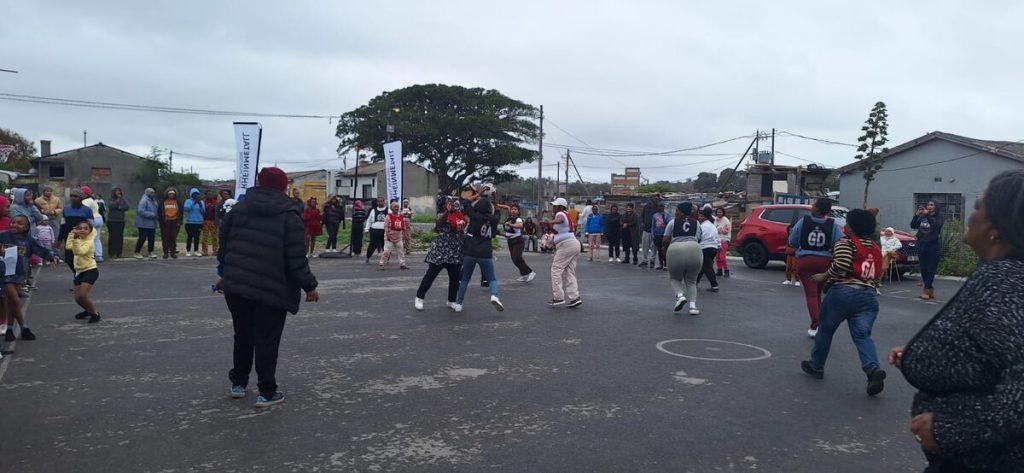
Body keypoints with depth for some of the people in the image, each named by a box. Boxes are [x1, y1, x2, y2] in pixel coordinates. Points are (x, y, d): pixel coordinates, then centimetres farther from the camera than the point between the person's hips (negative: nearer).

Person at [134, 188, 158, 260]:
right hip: (144, 224, -8)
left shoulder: (153, 200, 13)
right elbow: (141, 211, -23)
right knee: (142, 238, -5)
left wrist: (155, 215, 9)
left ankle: (151, 252, 16)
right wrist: (152, 214, -21)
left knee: (151, 238, 9)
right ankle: (137, 253, 5)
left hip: (152, 224, 8)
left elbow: (156, 208, 28)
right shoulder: (143, 200, -14)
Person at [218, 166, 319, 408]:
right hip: (272, 289, -4)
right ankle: (266, 392, 8)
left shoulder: (238, 208, 7)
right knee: (267, 340, 4)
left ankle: (238, 383, 31)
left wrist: (226, 274, 27)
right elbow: (296, 258, -11)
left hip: (236, 285, 5)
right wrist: (309, 286, 0)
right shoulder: (289, 215, -7)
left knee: (242, 335, 20)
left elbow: (224, 245, 12)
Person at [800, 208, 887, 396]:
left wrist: (824, 276, -4)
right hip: (869, 296, 5)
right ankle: (873, 369, -27)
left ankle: (816, 366, 27)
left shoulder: (845, 243, -2)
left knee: (826, 330, 13)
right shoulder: (876, 248, 19)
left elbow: (841, 265, -17)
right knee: (862, 335, -3)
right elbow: (878, 274, 20)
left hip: (843, 292, -5)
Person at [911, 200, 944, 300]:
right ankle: (931, 290, 17)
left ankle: (926, 291, -8)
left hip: (934, 246, -4)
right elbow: (913, 225, 3)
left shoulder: (939, 217, -1)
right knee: (923, 269, 6)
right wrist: (917, 215, -9)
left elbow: (936, 225, -20)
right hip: (922, 246, 4)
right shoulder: (922, 217, 9)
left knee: (931, 269, -6)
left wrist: (927, 215, -24)